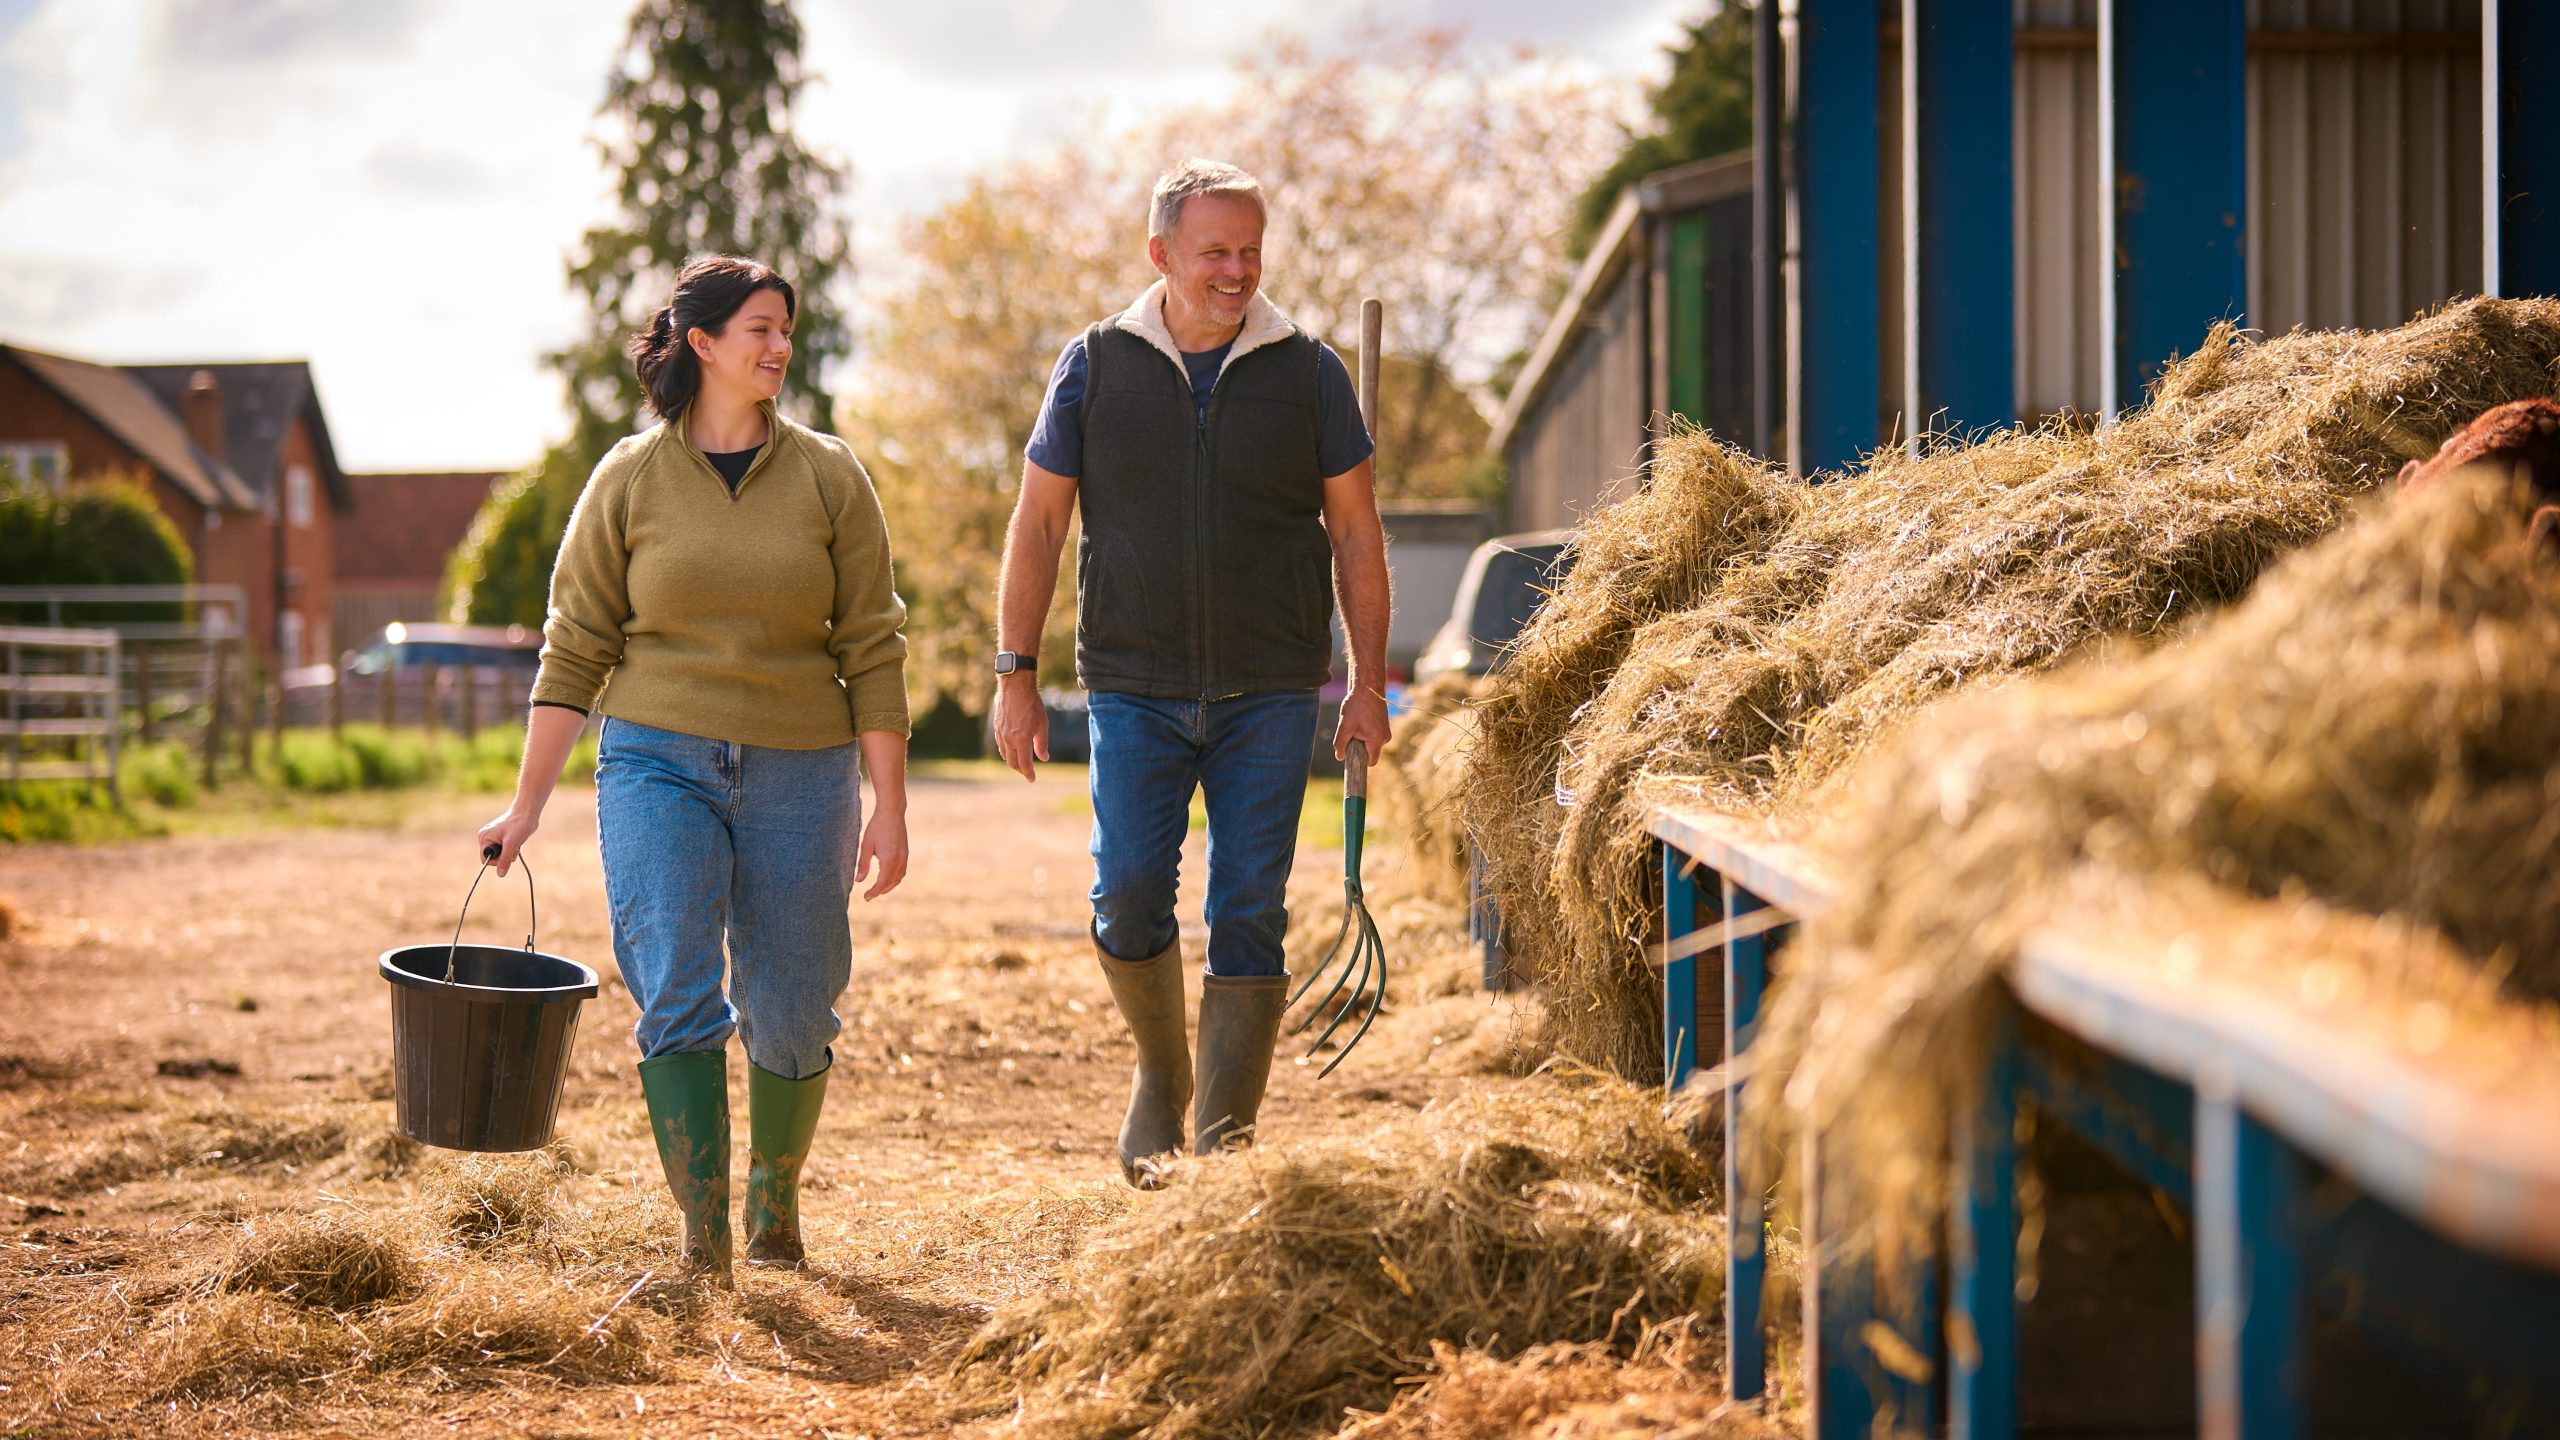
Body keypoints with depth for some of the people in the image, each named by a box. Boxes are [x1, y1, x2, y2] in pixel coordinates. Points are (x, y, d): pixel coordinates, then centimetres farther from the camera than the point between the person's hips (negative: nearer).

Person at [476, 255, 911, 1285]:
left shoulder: (828, 478, 3)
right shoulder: (629, 481, 1)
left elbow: (871, 650, 2)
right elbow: (575, 649, 2)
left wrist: (888, 804, -2)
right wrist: (527, 803, -2)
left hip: (797, 775, 1)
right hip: (659, 767, -1)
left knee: (790, 1016, 7)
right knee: (677, 999, -13)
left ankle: (774, 1200, 31)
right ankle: (702, 1247, -10)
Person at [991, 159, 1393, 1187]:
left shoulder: (1306, 371, 3)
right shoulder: (1095, 366, 3)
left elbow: (1355, 534, 7)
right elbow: (1038, 524, 7)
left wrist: (1369, 683, 3)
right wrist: (1015, 673, 2)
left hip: (1270, 696, 0)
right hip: (1133, 688, 0)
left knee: (1249, 918, -2)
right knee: (1128, 897, -7)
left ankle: (1224, 1140, 6)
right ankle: (1160, 1071, 22)